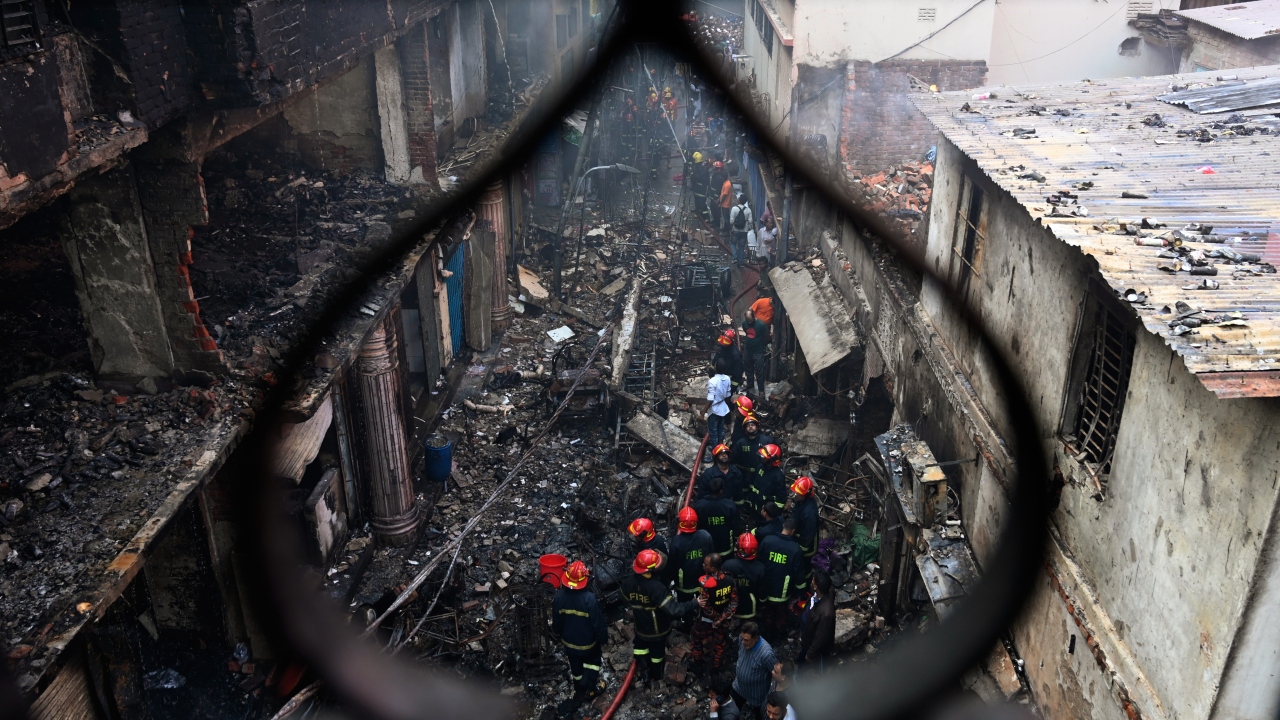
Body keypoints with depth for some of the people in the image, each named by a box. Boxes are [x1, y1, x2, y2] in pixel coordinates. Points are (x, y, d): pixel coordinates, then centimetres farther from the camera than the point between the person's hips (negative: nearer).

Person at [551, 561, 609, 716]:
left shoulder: (560, 596, -20)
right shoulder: (589, 599, -33)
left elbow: (556, 620, -4)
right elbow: (598, 622, -22)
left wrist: (558, 635, 16)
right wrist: (603, 639, -3)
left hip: (569, 641, 4)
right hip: (588, 641, -4)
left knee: (576, 666, 26)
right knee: (592, 662, 26)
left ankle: (579, 690, 45)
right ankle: (586, 689, 27)